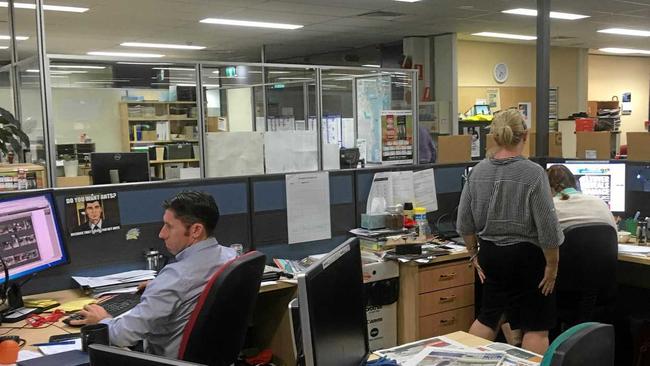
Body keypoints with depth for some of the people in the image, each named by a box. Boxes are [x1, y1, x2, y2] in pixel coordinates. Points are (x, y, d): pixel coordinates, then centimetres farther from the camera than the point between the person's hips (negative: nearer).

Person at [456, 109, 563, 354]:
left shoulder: (478, 171, -1)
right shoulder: (533, 173, -16)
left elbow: (464, 223, 3)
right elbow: (547, 228, -16)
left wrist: (474, 254, 14)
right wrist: (552, 265, -5)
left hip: (491, 254, 5)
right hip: (526, 257, -5)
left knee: (489, 316, 20)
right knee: (536, 327, 6)